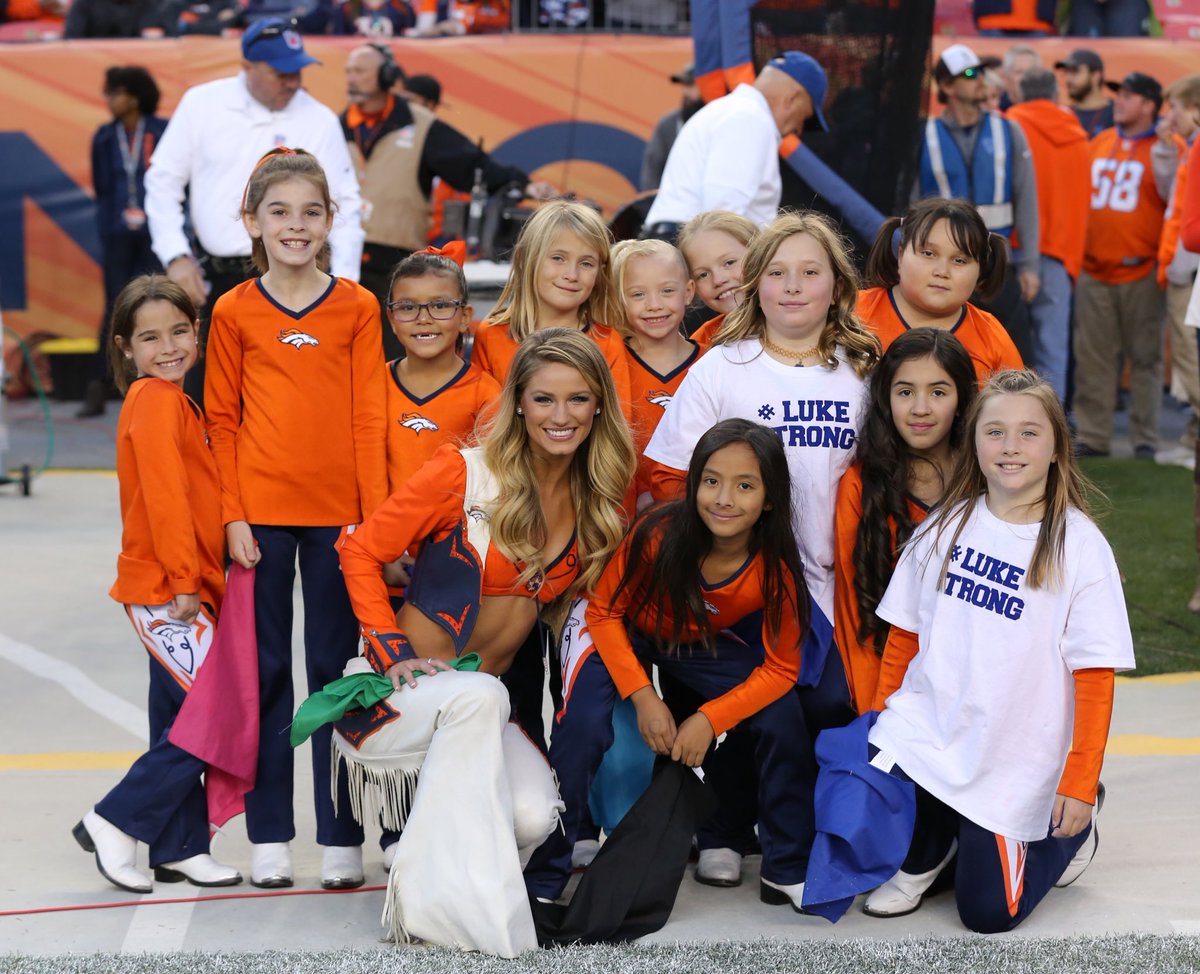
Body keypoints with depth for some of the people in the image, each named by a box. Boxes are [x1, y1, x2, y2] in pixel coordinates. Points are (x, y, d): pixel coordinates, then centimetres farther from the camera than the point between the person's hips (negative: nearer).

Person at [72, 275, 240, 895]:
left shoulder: (173, 401, 15)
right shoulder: (155, 401, -13)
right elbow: (164, 496, -19)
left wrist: (194, 581, 12)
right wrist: (184, 580, -19)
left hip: (181, 593, 9)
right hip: (166, 593, -9)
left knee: (182, 724, 14)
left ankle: (178, 850, 22)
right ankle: (114, 823, -1)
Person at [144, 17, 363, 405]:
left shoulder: (320, 121, -2)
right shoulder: (201, 103, 0)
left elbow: (344, 205, 1)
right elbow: (163, 180, 4)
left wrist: (344, 281, -8)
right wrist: (175, 255, -7)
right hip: (213, 280, 2)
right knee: (201, 394, 8)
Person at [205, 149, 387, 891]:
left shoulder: (357, 308, 1)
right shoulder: (235, 313, 2)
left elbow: (369, 418, 0)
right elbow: (223, 421, 4)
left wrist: (374, 516, -5)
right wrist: (232, 515, -3)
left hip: (338, 514, 0)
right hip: (262, 513, 0)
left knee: (337, 670, 6)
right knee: (266, 671, 7)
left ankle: (342, 837, 13)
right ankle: (270, 836, 14)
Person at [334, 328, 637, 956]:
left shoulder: (600, 500, 3)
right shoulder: (464, 473, -11)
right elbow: (361, 552, -6)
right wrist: (394, 654, -15)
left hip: (480, 706, 4)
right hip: (397, 694, -4)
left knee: (534, 816, -26)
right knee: (480, 695, -38)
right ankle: (433, 899, -30)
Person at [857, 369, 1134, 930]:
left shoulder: (1080, 547, -9)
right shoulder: (948, 526, 2)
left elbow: (1094, 680, -9)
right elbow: (903, 635, 10)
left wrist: (1079, 784, -12)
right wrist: (884, 714, 4)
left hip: (1014, 758, -3)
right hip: (927, 727, 3)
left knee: (988, 913, -4)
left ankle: (1071, 833, 26)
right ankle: (928, 853, 9)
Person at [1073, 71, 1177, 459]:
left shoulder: (1164, 147, 1)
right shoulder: (1099, 143, 14)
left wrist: (1166, 167, -22)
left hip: (1141, 271, -4)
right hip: (1094, 268, 4)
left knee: (1145, 355, 0)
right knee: (1093, 357, 4)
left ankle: (1146, 438, 5)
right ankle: (1092, 436, 8)